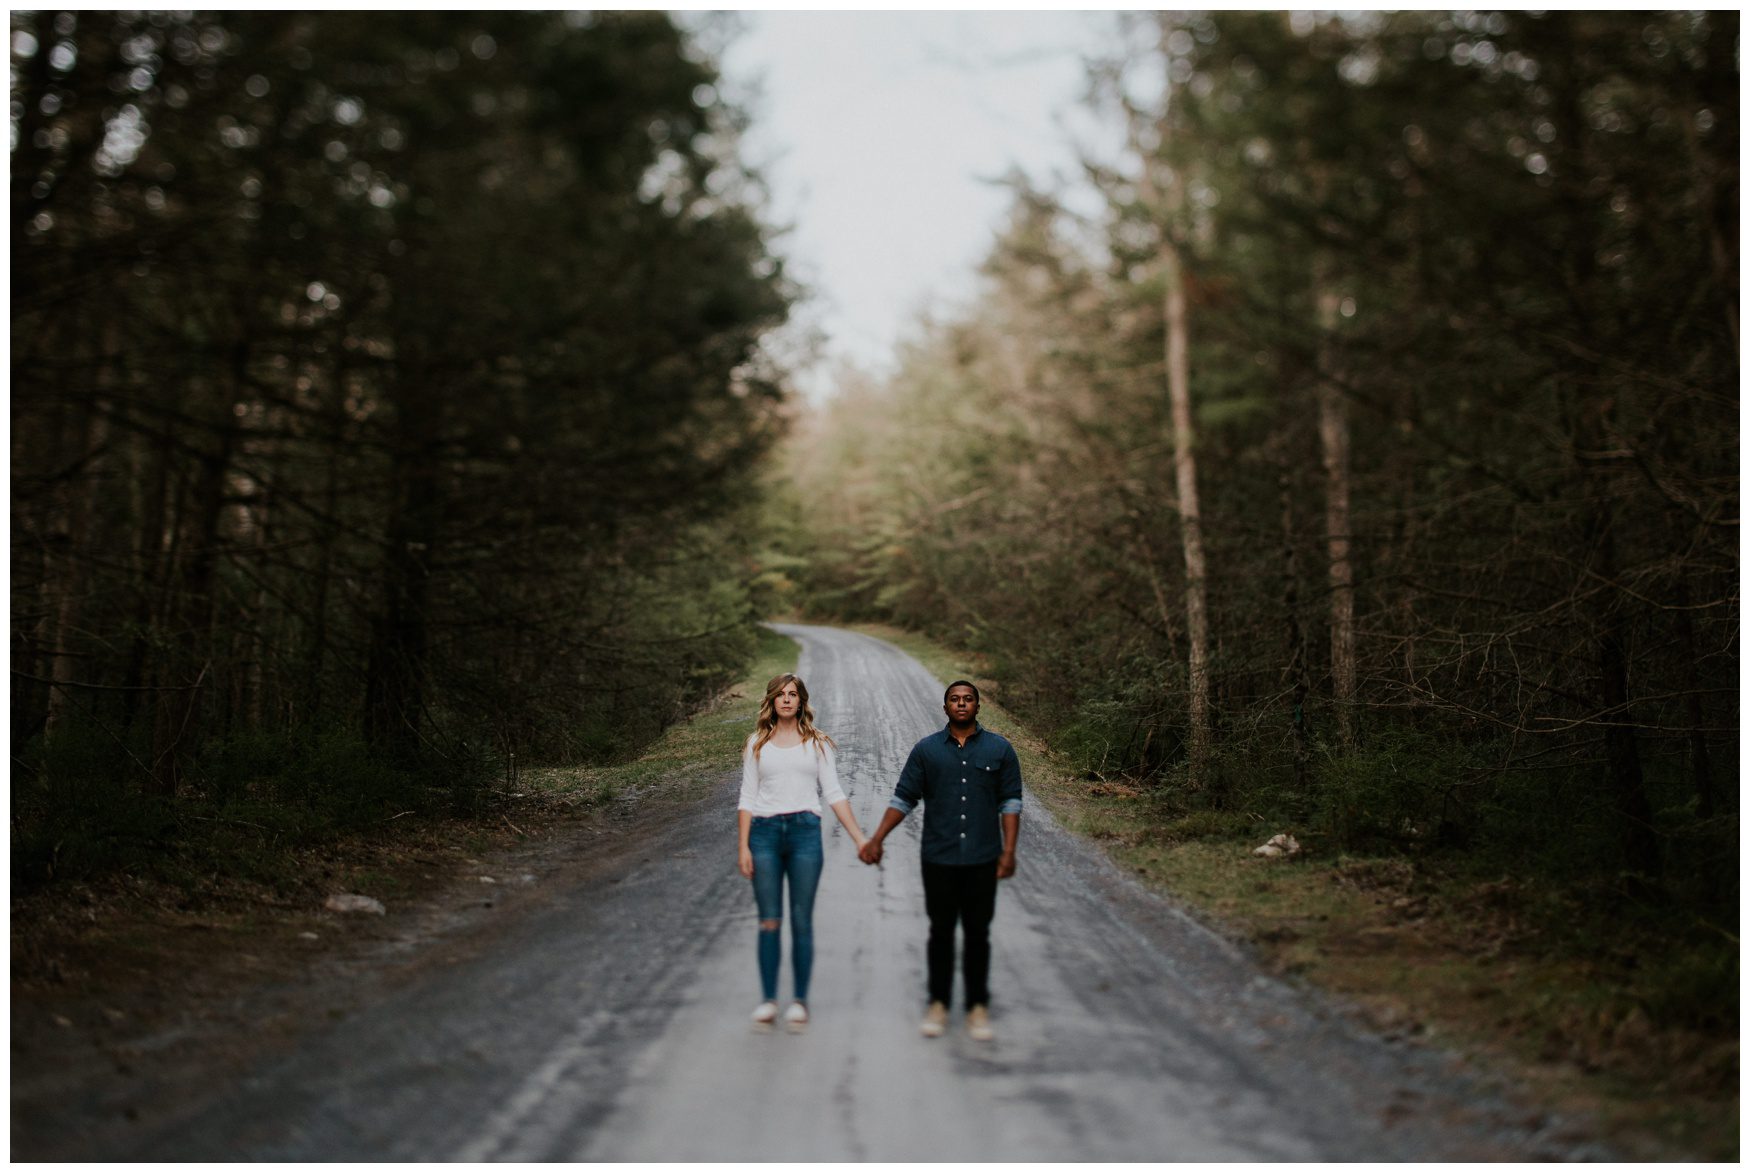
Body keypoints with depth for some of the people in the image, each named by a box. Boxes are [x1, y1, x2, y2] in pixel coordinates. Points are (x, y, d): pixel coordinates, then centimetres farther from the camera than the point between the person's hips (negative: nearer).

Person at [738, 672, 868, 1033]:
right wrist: (743, 847, 0)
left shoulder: (817, 743, 9)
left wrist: (859, 837, -2)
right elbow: (747, 798, 8)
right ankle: (768, 1000, 9)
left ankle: (800, 1001, 8)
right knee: (769, 921, 1)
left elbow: (834, 794, 7)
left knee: (802, 921, 0)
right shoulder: (758, 742, 10)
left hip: (804, 831, 0)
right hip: (765, 832, 0)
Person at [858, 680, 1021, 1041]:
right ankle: (938, 1004, 18)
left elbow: (1010, 802, 2)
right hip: (938, 859, 1)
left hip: (982, 860, 0)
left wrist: (1009, 851, -6)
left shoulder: (999, 749, 3)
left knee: (978, 934, 6)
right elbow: (903, 799, 5)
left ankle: (978, 1007, 15)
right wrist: (876, 839, -2)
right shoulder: (926, 750, 4)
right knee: (941, 932, 7)